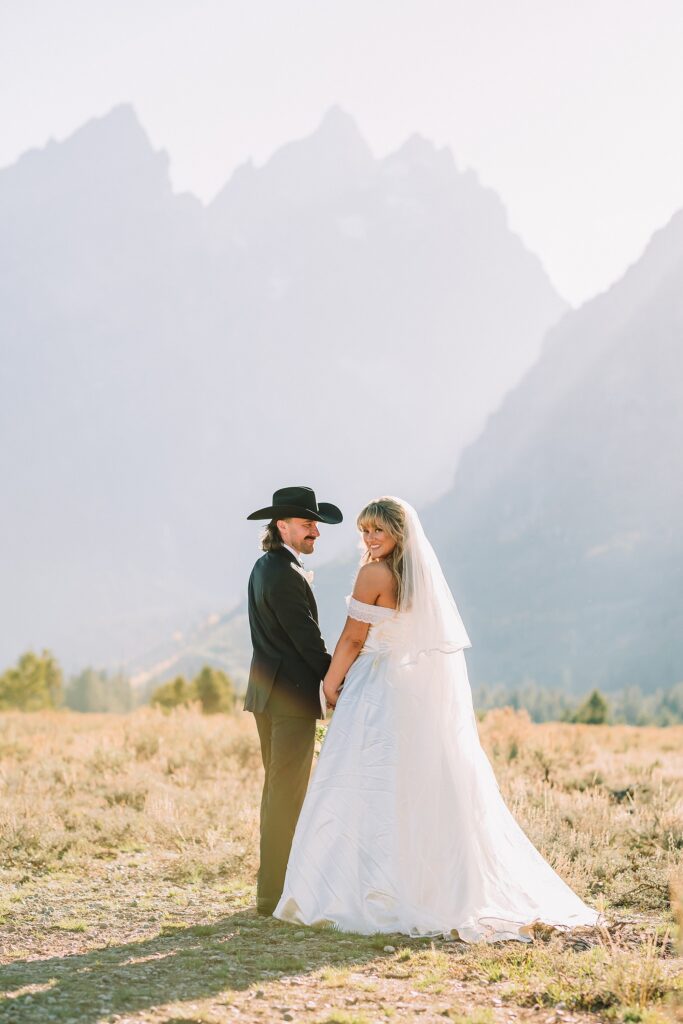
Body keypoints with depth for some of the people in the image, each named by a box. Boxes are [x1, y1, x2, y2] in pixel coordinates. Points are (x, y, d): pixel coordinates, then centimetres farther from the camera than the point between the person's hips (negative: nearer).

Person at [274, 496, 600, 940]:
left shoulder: (374, 574, -12)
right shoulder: (426, 571, 10)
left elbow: (353, 640, -11)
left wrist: (331, 684, 3)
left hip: (384, 697, -7)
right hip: (432, 698, 7)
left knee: (369, 791, -2)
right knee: (440, 793, 10)